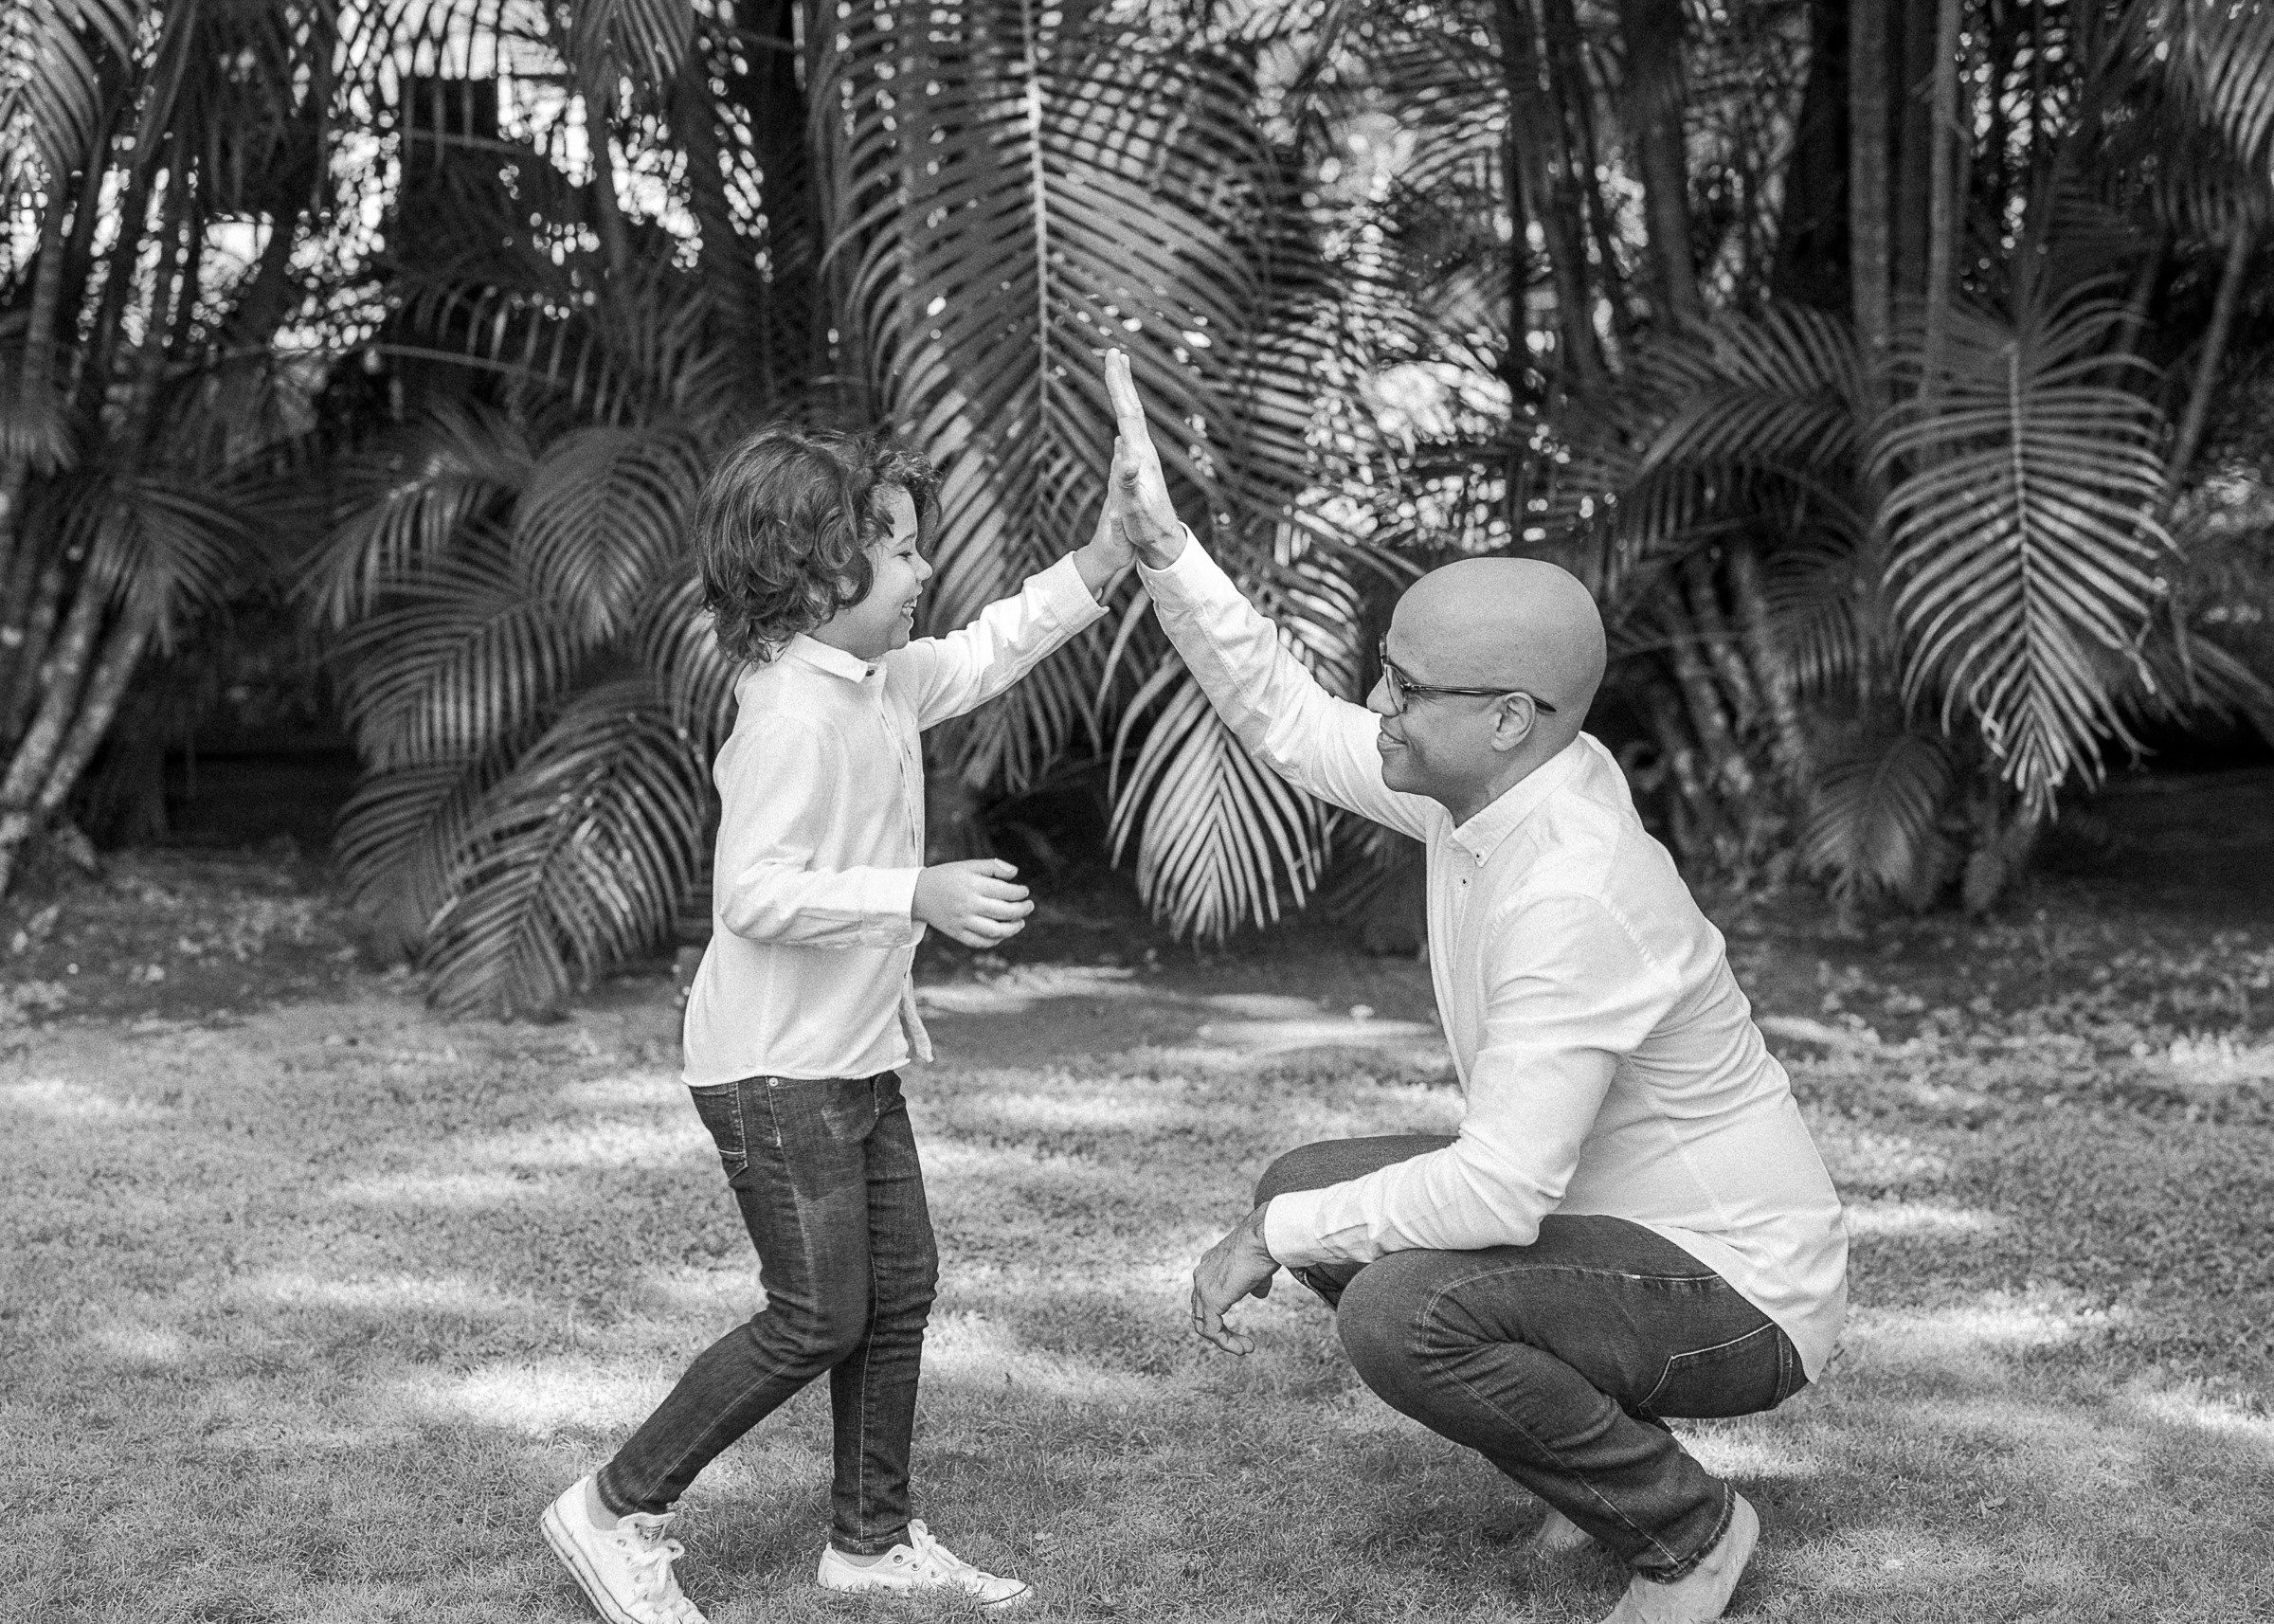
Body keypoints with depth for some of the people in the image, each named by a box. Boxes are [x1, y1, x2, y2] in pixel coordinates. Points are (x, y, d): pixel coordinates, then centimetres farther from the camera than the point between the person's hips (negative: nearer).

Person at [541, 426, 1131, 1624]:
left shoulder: (882, 683, 7)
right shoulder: (793, 714, -22)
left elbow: (985, 653, 23)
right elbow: (754, 892, -27)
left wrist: (1108, 556, 13)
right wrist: (919, 895, -29)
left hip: (857, 1056, 10)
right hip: (774, 1067, -10)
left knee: (899, 1290, 12)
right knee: (819, 1318, -5)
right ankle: (615, 1512, 8)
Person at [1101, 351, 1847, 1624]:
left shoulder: (1571, 894, -32)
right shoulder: (1502, 781, -5)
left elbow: (1500, 1191, -35)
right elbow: (1289, 719, 6)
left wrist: (1277, 1237, -24)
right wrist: (1161, 542, -2)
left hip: (1739, 1299, -9)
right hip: (1624, 1220, 9)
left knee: (1404, 1313, -29)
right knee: (1312, 1189, 8)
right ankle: (1614, 1457, 17)